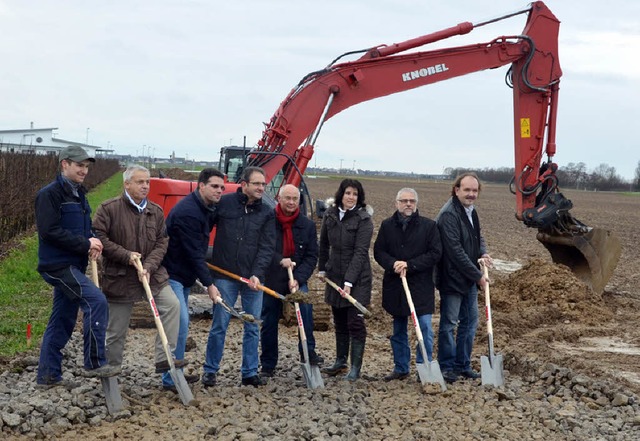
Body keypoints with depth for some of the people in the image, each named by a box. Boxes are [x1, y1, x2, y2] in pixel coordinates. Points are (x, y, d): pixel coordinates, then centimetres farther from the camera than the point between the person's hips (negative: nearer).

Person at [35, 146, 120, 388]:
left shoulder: (78, 194, 15)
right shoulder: (50, 194, -13)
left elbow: (84, 227, 21)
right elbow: (49, 231, -21)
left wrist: (93, 243, -2)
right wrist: (85, 244, -19)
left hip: (73, 265, 9)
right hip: (58, 265, -9)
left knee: (62, 321, 12)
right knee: (96, 302, -19)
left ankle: (48, 375, 21)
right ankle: (94, 363, -11)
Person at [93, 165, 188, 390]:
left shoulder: (156, 211, 5)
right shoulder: (108, 208, -7)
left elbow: (162, 243, 3)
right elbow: (99, 237, -12)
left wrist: (149, 266, -13)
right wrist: (126, 255, -17)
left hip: (152, 273, 3)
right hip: (119, 277, -3)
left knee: (172, 305, -18)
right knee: (116, 330, 5)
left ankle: (164, 358, -12)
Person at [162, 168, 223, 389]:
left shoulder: (206, 209, 9)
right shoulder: (187, 211, -22)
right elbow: (194, 253, -23)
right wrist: (209, 284, -21)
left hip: (184, 275, 10)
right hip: (171, 275, -10)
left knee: (180, 324, 14)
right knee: (179, 324, -13)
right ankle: (171, 379, -8)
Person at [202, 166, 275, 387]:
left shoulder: (267, 213, 4)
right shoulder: (224, 203, -1)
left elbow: (267, 247, -3)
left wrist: (257, 274, -16)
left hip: (253, 278, 2)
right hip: (225, 276, -2)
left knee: (252, 327, 7)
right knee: (219, 325, 1)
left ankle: (250, 372, 18)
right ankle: (210, 370, 14)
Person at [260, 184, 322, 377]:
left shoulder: (307, 225, -1)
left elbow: (312, 256, -1)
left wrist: (298, 279, -13)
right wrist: (279, 260, -24)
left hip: (297, 278, 1)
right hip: (270, 279, -1)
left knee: (305, 306, -25)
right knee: (269, 322, 6)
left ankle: (308, 352, -13)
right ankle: (267, 366, 20)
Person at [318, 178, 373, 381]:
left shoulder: (364, 219, -12)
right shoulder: (330, 215, 4)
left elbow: (360, 252, -18)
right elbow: (324, 244, 17)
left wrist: (349, 281, -24)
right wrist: (322, 268, 16)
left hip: (357, 279, -5)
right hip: (335, 276, 6)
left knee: (355, 322, -5)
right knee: (339, 322, 16)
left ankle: (355, 368, 2)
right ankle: (340, 362, 28)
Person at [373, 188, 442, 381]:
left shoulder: (429, 226, -3)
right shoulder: (387, 225, 6)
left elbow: (435, 254, -7)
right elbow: (378, 251, 4)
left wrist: (409, 265, -16)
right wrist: (393, 264, -16)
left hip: (421, 286, -3)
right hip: (394, 285, 3)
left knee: (425, 327, -8)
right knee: (398, 330, 13)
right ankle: (400, 368, 24)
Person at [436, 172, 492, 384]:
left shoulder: (471, 211, 9)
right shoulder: (449, 214, -20)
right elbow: (455, 251, -23)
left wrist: (483, 253, 1)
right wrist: (478, 275, -18)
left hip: (470, 279, 9)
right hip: (452, 278, -9)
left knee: (470, 322, 14)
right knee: (449, 323, 0)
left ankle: (463, 365, 24)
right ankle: (447, 366, 10)